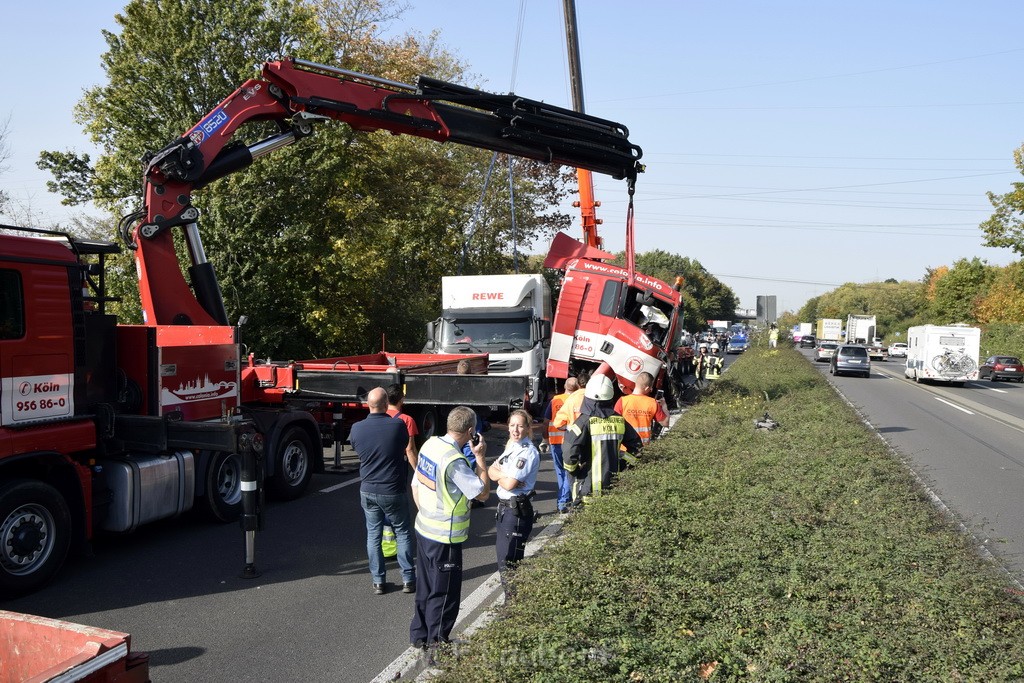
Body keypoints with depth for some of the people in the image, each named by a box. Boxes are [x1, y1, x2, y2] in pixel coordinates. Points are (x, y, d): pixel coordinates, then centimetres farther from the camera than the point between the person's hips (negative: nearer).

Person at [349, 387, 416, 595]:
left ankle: (378, 581, 18)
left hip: (368, 492, 2)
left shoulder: (357, 428, -10)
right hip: (393, 492, -2)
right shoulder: (397, 426, -17)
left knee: (373, 535, 14)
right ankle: (408, 579, 16)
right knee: (403, 533, 13)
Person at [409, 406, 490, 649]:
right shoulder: (454, 460, -26)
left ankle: (420, 634, 36)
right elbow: (483, 493, -21)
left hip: (423, 529, 8)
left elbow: (416, 485, 9)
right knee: (445, 593, 9)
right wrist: (480, 457, -15)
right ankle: (437, 643, 22)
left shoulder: (430, 444, 0)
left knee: (425, 587, 22)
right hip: (445, 538, -8)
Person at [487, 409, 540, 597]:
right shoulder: (511, 446, 10)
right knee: (502, 558, 18)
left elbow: (509, 484, -21)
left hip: (517, 511, -9)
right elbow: (491, 471, 7)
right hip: (504, 507, 9)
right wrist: (503, 474, -13)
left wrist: (498, 474, -1)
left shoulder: (528, 452, -17)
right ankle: (511, 600, 31)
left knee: (509, 562, -3)